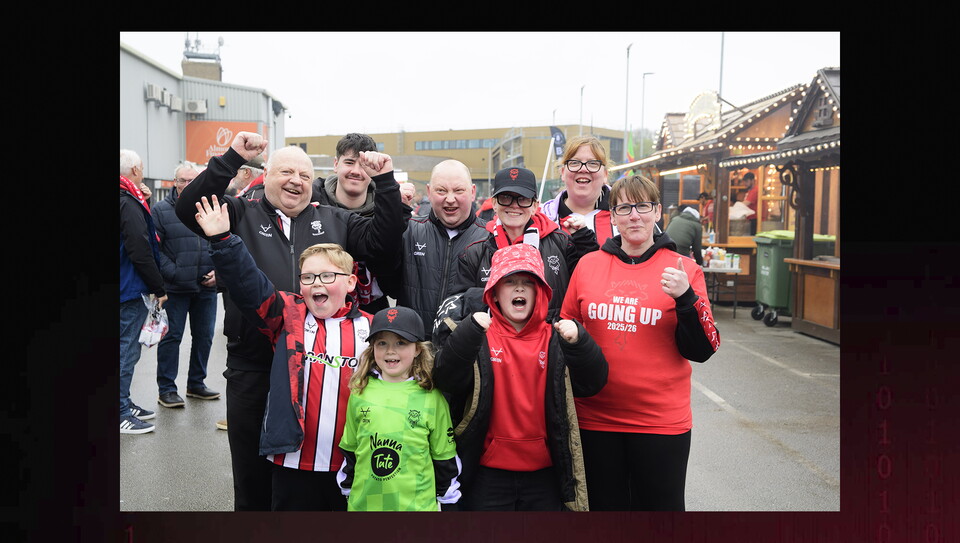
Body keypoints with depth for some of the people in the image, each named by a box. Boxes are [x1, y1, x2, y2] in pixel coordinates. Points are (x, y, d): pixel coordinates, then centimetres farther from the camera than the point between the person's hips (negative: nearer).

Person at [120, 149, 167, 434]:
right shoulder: (130, 204, -17)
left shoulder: (129, 201, 12)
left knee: (126, 349, 18)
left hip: (126, 290, 10)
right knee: (126, 350, -2)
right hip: (129, 292, -10)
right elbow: (141, 252, -19)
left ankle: (124, 403, 28)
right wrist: (159, 289, -13)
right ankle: (121, 414, 5)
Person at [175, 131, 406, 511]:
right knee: (253, 484, 15)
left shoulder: (334, 221, 12)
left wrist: (385, 182, -4)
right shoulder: (241, 216, 6)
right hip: (253, 370, -1)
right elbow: (189, 209, -8)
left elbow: (384, 242, 4)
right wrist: (232, 159, -14)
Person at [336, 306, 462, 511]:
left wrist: (448, 503, 4)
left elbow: (445, 458, 2)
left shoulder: (432, 397, -5)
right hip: (364, 503, 2)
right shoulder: (360, 392, 1)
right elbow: (349, 451, 11)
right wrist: (348, 494, 13)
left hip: (418, 504, -2)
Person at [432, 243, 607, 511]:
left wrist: (579, 341, -21)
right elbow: (447, 380, -16)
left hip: (544, 471, 2)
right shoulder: (479, 336, -2)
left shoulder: (555, 339, 3)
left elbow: (592, 383, -6)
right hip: (488, 472, -2)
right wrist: (468, 332, -28)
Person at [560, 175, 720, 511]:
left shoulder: (684, 270, -2)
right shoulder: (588, 265, 4)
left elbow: (701, 351, -6)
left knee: (661, 505, 12)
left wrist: (686, 298, -19)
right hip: (594, 419, 2)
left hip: (661, 423, -2)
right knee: (604, 505, 15)